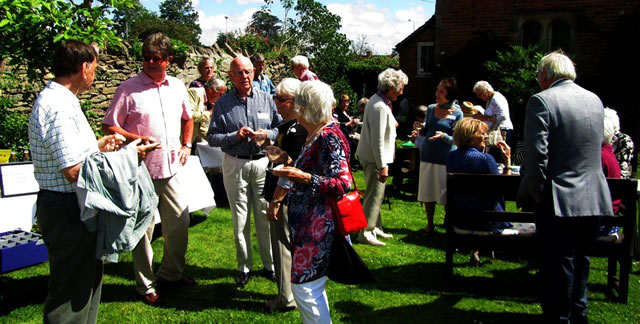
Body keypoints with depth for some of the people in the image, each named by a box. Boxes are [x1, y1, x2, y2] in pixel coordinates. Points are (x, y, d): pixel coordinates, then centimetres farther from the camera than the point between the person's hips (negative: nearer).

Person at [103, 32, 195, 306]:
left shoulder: (177, 87, 10)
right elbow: (109, 126, -4)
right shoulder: (129, 89, -5)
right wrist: (137, 139, -19)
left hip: (171, 168, 5)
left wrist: (186, 145, 12)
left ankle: (171, 273, 33)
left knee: (179, 221, 12)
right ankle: (145, 284, 19)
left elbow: (187, 118, 25)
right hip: (141, 169, -5)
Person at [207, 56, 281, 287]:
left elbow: (280, 127, 8)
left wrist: (267, 134, -11)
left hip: (263, 162, 1)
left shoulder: (266, 99, 6)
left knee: (265, 215, 4)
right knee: (240, 218, 7)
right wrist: (236, 136, -14)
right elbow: (212, 137, 0)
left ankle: (270, 265, 19)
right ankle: (243, 267, 21)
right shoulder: (223, 103, 2)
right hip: (235, 165, 0)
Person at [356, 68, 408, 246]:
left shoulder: (379, 100, 9)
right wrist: (382, 166, -24)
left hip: (372, 156, 11)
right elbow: (377, 140, -25)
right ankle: (366, 233, 5)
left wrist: (391, 123, 11)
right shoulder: (380, 107, -23)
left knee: (376, 194, 19)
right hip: (374, 158, -11)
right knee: (374, 196, -4)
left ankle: (375, 227, 31)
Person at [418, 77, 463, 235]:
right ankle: (430, 224, 27)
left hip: (446, 158, -4)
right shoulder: (431, 108, 6)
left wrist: (444, 136, -25)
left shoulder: (457, 113, -7)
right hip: (427, 155, 4)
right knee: (427, 192, 11)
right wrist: (420, 129, -4)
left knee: (446, 193, 4)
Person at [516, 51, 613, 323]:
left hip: (558, 201, -7)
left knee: (558, 264, 4)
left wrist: (536, 193, -9)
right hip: (594, 199, 7)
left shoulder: (542, 101, -12)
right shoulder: (595, 100, 10)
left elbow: (536, 154, -20)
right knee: (580, 260, 20)